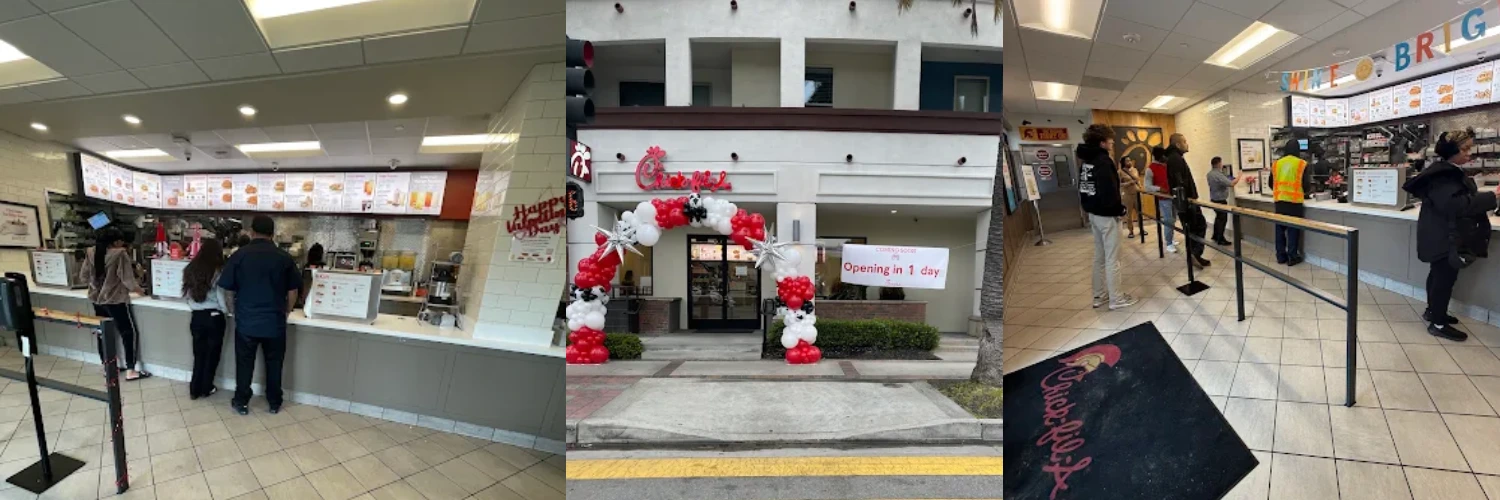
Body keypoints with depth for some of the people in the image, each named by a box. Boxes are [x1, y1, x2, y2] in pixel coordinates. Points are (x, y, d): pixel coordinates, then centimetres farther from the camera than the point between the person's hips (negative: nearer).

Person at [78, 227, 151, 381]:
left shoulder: (91, 253, 1)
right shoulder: (120, 254, -18)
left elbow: (83, 276, 8)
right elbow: (127, 279, -17)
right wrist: (139, 290, 1)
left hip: (97, 299, 7)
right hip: (115, 300, -7)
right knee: (129, 333, 2)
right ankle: (130, 371, 2)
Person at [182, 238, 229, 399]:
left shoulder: (190, 269, 2)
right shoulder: (217, 272, -12)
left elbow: (188, 295, 5)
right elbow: (221, 298, -10)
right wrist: (226, 313, 6)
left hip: (197, 317, 4)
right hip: (214, 317, -4)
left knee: (199, 353, 14)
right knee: (212, 353, 10)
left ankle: (195, 389, 18)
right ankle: (206, 389, 19)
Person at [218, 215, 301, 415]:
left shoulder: (239, 255, -5)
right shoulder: (284, 257, -4)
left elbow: (229, 289, 1)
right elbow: (293, 292, 1)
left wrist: (237, 308, 19)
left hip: (246, 321, 0)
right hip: (275, 321, 0)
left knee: (244, 363, 13)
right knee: (274, 363, 12)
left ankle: (241, 402, 23)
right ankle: (274, 403, 22)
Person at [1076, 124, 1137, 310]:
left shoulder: (1086, 160, 9)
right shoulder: (1103, 161, -19)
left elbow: (1083, 187, 14)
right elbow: (1109, 191, -25)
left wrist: (1088, 207, 15)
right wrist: (1120, 209, -10)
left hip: (1093, 213, 9)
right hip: (1107, 215, -9)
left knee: (1099, 256, 16)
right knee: (1112, 259, 0)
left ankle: (1100, 295, 24)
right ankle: (1116, 299, 7)